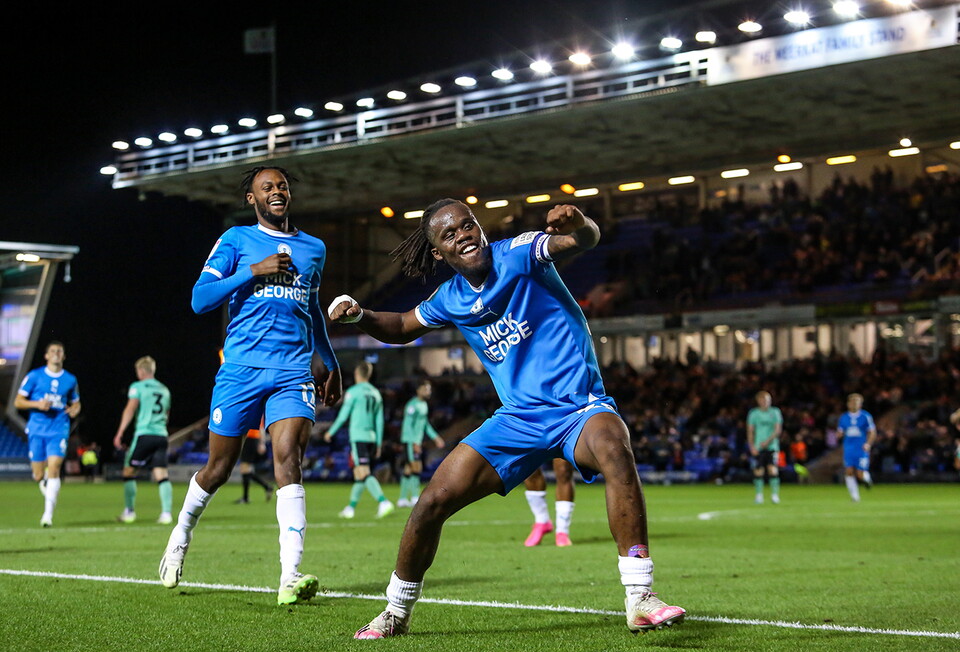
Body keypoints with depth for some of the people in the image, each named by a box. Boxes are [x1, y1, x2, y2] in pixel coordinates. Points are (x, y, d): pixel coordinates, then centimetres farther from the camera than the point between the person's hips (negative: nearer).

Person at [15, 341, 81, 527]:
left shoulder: (70, 379, 9)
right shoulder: (34, 376, 2)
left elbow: (76, 403, 21)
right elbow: (18, 402, 2)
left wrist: (75, 409, -3)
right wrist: (37, 404, -15)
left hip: (59, 430, 0)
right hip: (36, 430, 0)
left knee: (53, 468, -16)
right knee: (38, 476, 1)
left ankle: (48, 515, -14)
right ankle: (45, 484, 40)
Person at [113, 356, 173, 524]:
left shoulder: (137, 387, 2)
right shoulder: (164, 390, 19)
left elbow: (130, 409, -9)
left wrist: (119, 433, -11)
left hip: (144, 434, -5)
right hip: (162, 436, 5)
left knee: (129, 471, 9)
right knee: (161, 475, -1)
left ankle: (129, 511, 10)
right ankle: (166, 513, -13)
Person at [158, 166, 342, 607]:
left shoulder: (314, 249, 17)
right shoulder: (236, 240, 5)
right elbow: (200, 299, -5)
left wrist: (330, 363, 33)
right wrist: (254, 271, -13)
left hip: (294, 373, 2)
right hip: (241, 369, -2)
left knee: (288, 463, -16)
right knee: (219, 468, 6)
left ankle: (290, 578, -24)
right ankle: (181, 536, 36)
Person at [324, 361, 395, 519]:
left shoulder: (353, 391, -4)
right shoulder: (376, 393, 13)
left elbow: (343, 415, -4)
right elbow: (379, 421, 13)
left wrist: (330, 432, 9)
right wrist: (378, 444, 17)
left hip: (358, 437, -7)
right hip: (371, 438, 7)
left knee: (364, 473, -14)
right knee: (359, 475, 15)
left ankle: (384, 502, -29)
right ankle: (351, 507, 21)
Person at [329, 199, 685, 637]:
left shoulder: (518, 253, -8)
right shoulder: (450, 300, 8)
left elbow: (584, 239, -24)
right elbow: (402, 327, 26)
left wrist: (578, 222, -48)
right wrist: (359, 317, 6)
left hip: (579, 407, -5)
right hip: (517, 418, 5)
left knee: (613, 448, -38)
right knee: (433, 502, -4)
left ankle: (640, 601, -37)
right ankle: (396, 614, 20)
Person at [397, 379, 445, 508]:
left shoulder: (424, 405, 15)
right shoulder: (413, 405, -15)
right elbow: (407, 425, -19)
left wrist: (436, 438, 20)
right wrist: (415, 443, -23)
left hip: (416, 442, 9)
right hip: (410, 442, -9)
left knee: (408, 470, 9)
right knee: (416, 468, -11)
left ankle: (403, 499, 11)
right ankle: (415, 498, -10)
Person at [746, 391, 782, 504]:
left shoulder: (775, 412, 5)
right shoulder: (753, 413, 4)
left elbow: (778, 430, -1)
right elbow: (750, 431, 5)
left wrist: (768, 441, -13)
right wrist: (752, 447, -5)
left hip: (772, 447, 0)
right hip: (758, 447, 0)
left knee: (773, 471, -10)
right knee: (758, 472, 0)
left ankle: (774, 495, -5)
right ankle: (758, 495, 12)